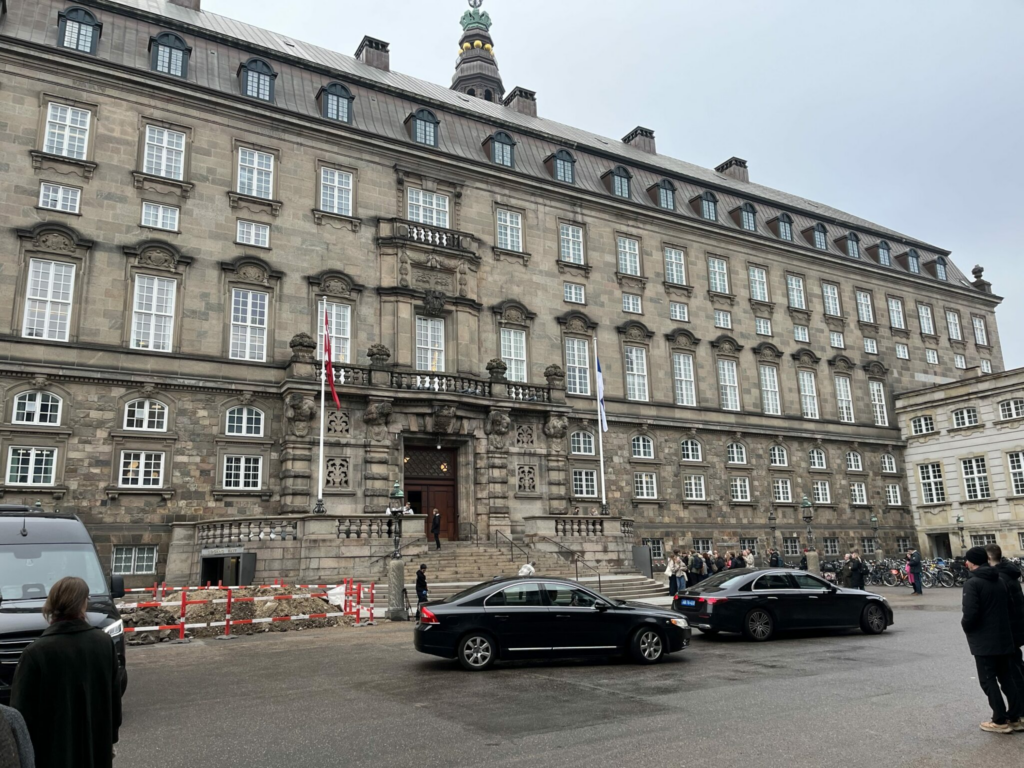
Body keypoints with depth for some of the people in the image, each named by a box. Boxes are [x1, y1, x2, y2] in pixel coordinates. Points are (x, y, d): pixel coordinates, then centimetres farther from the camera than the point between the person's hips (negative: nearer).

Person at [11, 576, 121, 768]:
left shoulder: (36, 652, -17)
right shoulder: (105, 643, -7)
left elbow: (23, 710, -12)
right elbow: (114, 698, 2)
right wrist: (111, 738, 15)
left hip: (52, 752, -3)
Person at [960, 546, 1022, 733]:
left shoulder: (972, 583, -17)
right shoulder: (999, 581, 8)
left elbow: (971, 613, -25)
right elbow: (1009, 607, 15)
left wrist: (965, 626, -6)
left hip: (984, 641, -7)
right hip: (1004, 639, 7)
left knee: (988, 681, 3)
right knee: (1007, 678, 16)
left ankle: (1000, 721, 6)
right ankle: (1015, 717, 20)